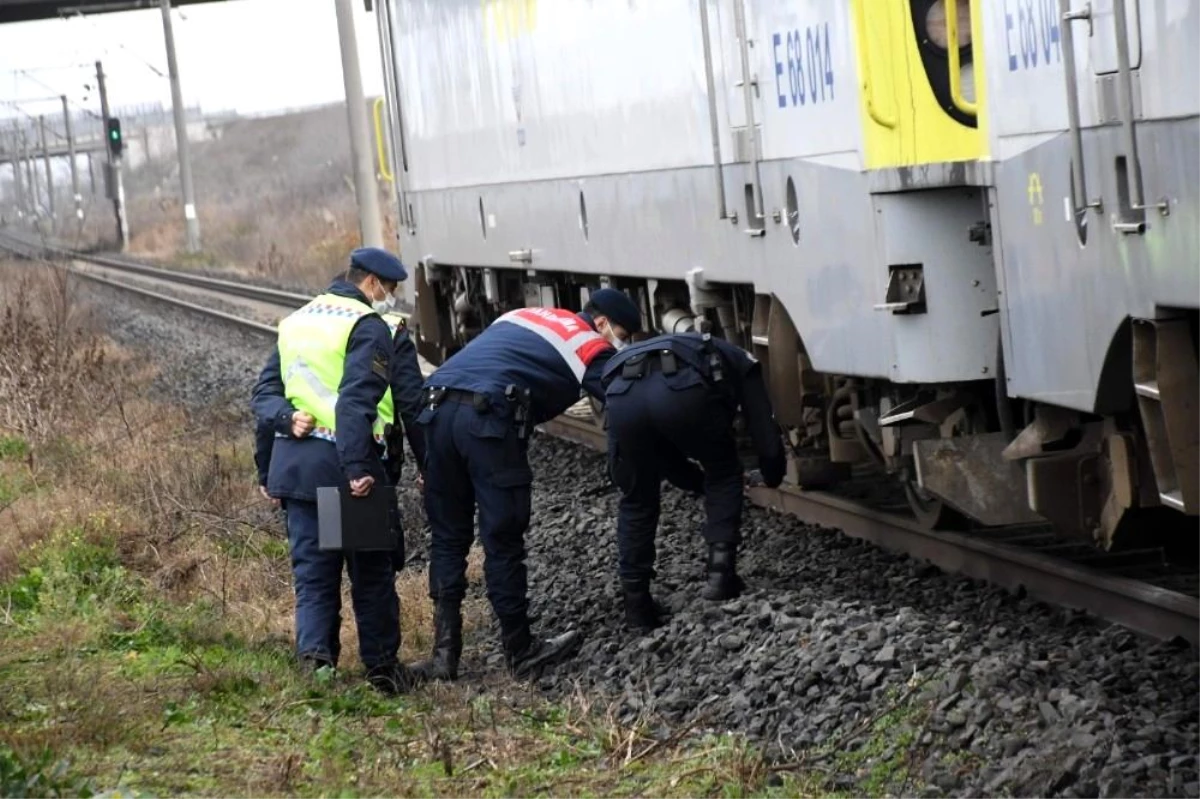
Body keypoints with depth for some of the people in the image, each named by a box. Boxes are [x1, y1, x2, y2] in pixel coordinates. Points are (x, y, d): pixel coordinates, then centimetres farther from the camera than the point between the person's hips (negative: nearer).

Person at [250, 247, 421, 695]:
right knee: (372, 570, 9)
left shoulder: (295, 323, 18)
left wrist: (287, 418, -5)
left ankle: (314, 654, -11)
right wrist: (358, 468, -26)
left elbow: (264, 394, 13)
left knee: (312, 572, 8)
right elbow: (356, 401, -21)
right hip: (344, 463, -6)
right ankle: (382, 667, 17)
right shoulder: (368, 327, -8)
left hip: (294, 465, 6)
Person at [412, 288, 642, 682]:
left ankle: (444, 654, 12)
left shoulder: (525, 315, 30)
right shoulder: (592, 348, 10)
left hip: (438, 408, 7)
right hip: (490, 416, -7)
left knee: (447, 538, 13)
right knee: (503, 542, 4)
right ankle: (521, 653, 15)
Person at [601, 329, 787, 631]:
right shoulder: (739, 363, 35)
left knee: (637, 501, 25)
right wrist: (773, 477, 49)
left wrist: (704, 484, 57)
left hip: (622, 392, 4)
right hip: (683, 390, -4)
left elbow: (664, 455, 47)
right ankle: (720, 570, 20)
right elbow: (765, 435, 29)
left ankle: (636, 600, 21)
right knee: (723, 473, 26)